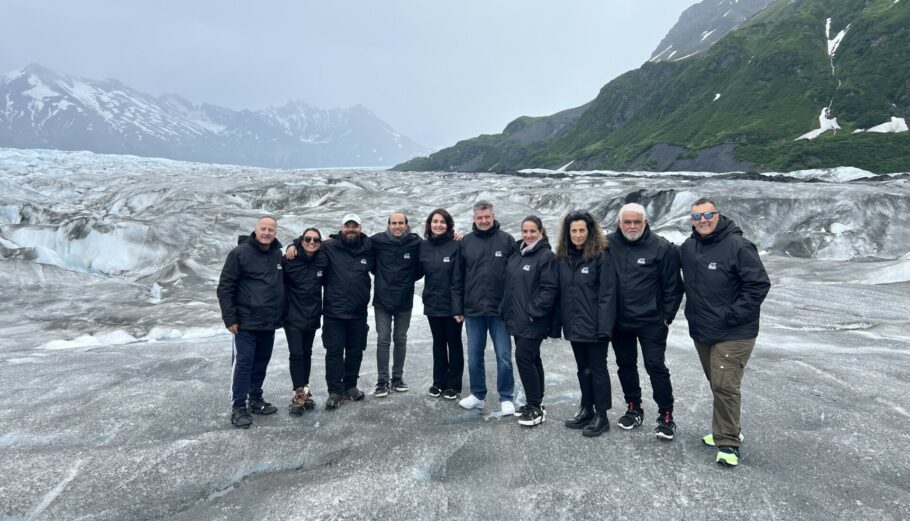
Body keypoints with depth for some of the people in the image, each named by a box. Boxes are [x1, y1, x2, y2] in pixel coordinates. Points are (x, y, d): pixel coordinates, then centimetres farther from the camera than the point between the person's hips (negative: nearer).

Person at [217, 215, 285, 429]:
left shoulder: (278, 254, 7)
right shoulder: (240, 253, -9)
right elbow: (225, 287, -10)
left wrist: (281, 315, 14)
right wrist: (230, 318, -12)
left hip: (269, 323, 6)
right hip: (246, 323, -5)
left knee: (261, 362, 14)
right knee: (243, 363, -2)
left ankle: (256, 400, 27)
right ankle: (238, 406, 7)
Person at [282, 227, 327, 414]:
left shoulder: (323, 261, -4)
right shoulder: (290, 261, -12)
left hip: (312, 316, 3)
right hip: (293, 316, -3)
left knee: (307, 353, 13)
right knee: (296, 354, -6)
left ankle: (304, 390, 25)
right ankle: (299, 394, 1)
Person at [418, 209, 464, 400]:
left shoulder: (456, 245, -9)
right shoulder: (424, 246, 4)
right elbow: (419, 272, 11)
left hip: (452, 303, -4)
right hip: (433, 303, 4)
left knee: (454, 343, 9)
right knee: (438, 343, 15)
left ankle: (454, 384, 19)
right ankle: (439, 381, 27)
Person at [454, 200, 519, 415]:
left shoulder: (507, 240, -2)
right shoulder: (465, 242, 5)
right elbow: (458, 278, 7)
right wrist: (458, 308, 4)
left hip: (500, 309, -2)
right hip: (473, 310, 3)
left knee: (504, 356, 3)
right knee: (474, 355, 12)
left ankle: (506, 397, 17)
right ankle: (478, 395, 26)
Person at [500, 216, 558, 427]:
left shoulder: (546, 256, -11)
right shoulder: (516, 255, 13)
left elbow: (550, 289, -17)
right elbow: (510, 286, 20)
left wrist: (533, 312, -19)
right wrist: (508, 311, 14)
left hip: (533, 320, -8)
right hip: (517, 319, 8)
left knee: (524, 357, -10)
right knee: (531, 358, 14)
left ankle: (535, 408, 0)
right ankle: (535, 403, 24)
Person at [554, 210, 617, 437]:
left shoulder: (601, 256, -11)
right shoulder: (562, 257, 7)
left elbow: (607, 293, -15)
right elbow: (560, 292, 9)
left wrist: (604, 326, -20)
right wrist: (558, 323, 7)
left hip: (594, 326, -6)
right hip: (573, 325, 6)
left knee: (597, 368, 4)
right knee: (583, 369, 17)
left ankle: (601, 416, 16)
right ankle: (586, 409, 30)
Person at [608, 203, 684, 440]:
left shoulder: (661, 247, -10)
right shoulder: (609, 245, -3)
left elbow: (673, 285, -5)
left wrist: (667, 316, -5)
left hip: (652, 322, -3)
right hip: (619, 321, 4)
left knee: (656, 366, 0)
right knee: (625, 365, 14)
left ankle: (666, 415, 14)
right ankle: (633, 409, 31)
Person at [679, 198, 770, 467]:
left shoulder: (738, 246, -14)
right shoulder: (687, 248, 6)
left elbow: (759, 284, -15)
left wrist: (732, 315, -17)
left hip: (733, 334, -7)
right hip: (701, 331, 7)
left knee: (725, 386, -7)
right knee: (717, 384, 18)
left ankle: (728, 443, 5)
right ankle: (727, 430, 34)